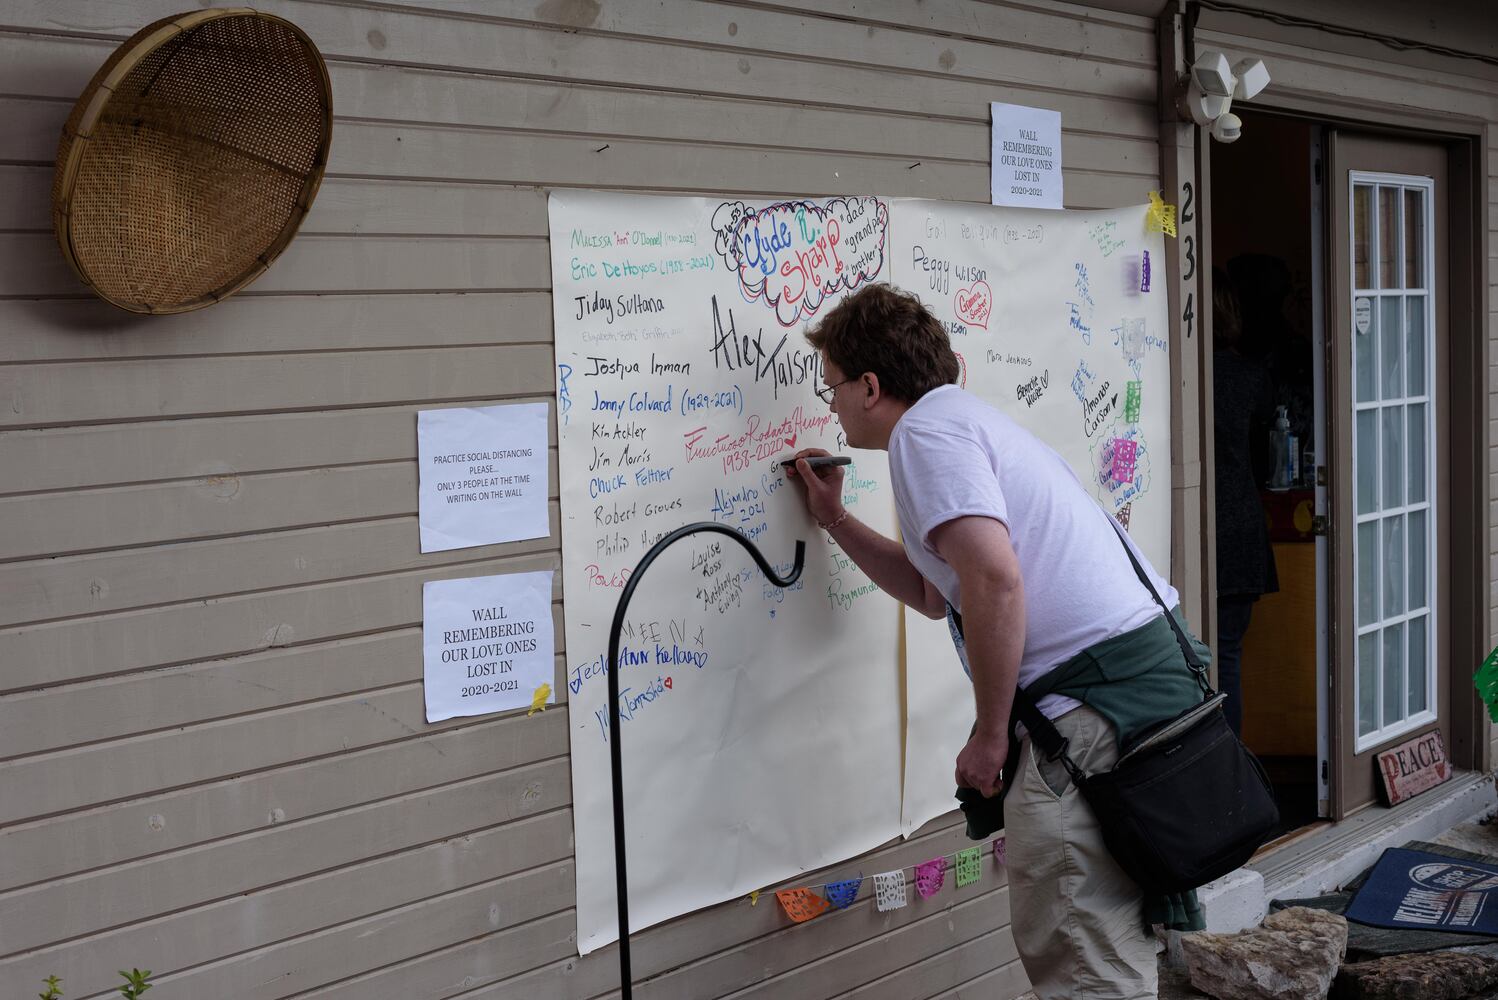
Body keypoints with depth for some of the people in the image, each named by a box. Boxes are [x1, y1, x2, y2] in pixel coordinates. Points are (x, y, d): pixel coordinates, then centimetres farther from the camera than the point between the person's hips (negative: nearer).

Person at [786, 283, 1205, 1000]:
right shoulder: (962, 418, 26)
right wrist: (834, 521, 34)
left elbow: (994, 580, -22)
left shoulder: (925, 430, -7)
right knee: (1106, 936, 21)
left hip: (1096, 695, -11)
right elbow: (935, 593, 35)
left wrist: (990, 735, -13)